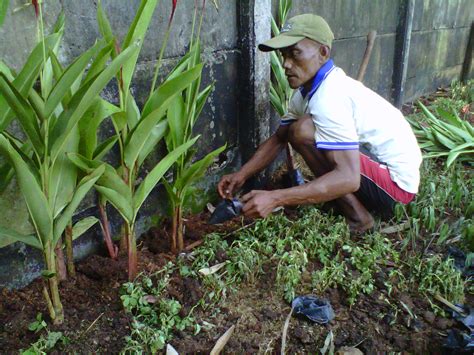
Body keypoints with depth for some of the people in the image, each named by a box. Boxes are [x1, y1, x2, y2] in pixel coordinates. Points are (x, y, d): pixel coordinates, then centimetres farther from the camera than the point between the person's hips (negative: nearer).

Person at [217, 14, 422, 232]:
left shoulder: (328, 97, -26)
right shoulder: (308, 90, 4)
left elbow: (348, 179, -34)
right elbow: (278, 139, 8)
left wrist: (274, 199, -37)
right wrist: (241, 175, -5)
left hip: (397, 181, -9)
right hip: (380, 163, 10)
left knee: (302, 130, -24)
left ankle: (357, 219, -9)